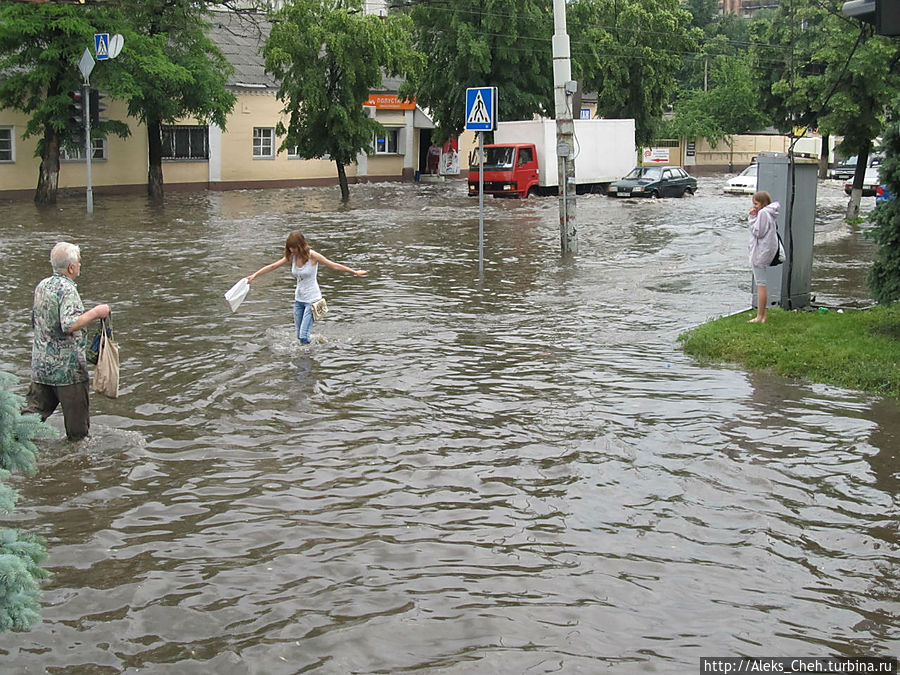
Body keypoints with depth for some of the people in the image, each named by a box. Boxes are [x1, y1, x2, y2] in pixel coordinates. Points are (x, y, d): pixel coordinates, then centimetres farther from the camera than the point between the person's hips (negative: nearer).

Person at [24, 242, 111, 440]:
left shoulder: (41, 286, 8)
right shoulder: (67, 290, -18)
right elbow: (70, 325, -32)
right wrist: (95, 312, -23)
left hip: (40, 363, 8)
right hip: (67, 367, -8)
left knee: (35, 410, 12)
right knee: (77, 418, 7)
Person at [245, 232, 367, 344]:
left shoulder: (312, 256, -14)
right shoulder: (292, 257, 1)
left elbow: (334, 266, -12)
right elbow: (272, 266, 7)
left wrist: (355, 272, -14)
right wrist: (254, 275, 3)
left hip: (312, 299, -6)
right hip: (299, 299, 6)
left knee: (304, 337, -14)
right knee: (299, 336, 10)